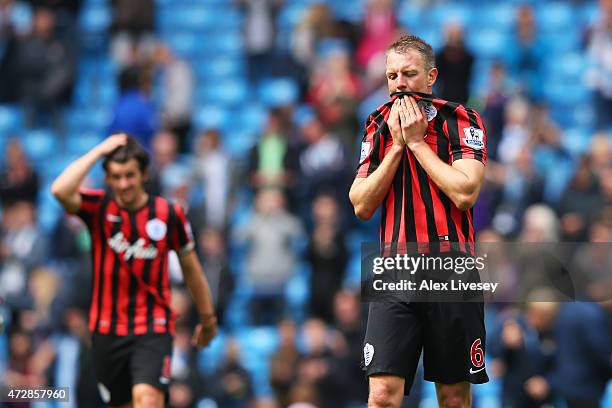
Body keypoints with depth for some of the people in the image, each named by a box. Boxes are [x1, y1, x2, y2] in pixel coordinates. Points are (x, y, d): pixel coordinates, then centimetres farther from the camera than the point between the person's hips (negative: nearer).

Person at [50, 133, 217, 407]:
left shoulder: (169, 214, -2)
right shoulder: (99, 207, -3)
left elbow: (191, 268, 11)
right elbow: (60, 190, -24)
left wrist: (207, 317, 17)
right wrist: (99, 151, -18)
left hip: (153, 326, -2)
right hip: (107, 330, 2)